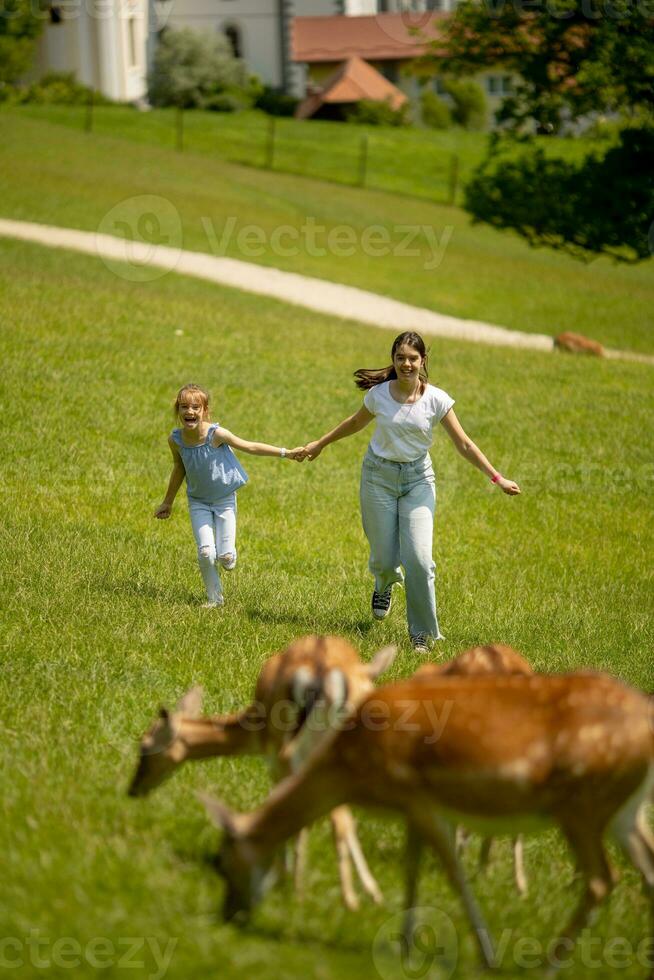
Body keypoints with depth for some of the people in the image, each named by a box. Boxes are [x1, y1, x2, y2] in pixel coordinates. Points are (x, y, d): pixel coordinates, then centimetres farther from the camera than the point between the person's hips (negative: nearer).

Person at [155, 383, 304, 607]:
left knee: (226, 557, -6)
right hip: (198, 502, 2)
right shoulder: (175, 440, -14)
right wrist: (168, 502, 16)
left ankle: (227, 556, 32)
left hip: (224, 499, -2)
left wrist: (286, 453, -15)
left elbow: (250, 447, -13)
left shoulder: (216, 434, -25)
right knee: (205, 553, -12)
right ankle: (214, 597, 11)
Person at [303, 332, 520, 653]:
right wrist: (320, 443, 24)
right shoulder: (378, 394, -7)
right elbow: (356, 423, 14)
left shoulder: (436, 399, -10)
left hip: (418, 477, -1)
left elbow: (464, 444, -6)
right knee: (384, 559, 1)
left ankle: (423, 633, 2)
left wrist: (496, 478, -13)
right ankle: (385, 586, 42)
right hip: (379, 475, 1)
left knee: (419, 557, -13)